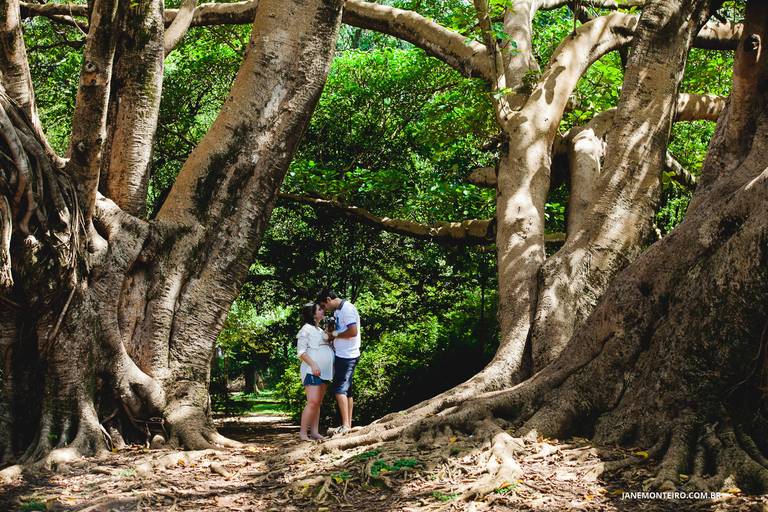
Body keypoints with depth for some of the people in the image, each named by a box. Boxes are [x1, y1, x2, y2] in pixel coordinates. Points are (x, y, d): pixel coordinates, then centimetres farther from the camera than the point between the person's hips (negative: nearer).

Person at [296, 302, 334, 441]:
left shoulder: (320, 330, 23)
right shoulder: (306, 329, -3)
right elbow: (301, 351, -10)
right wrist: (313, 364, -20)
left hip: (324, 371, 8)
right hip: (312, 371, -8)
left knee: (318, 403, 6)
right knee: (312, 402, -16)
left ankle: (314, 432, 6)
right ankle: (303, 432, -13)